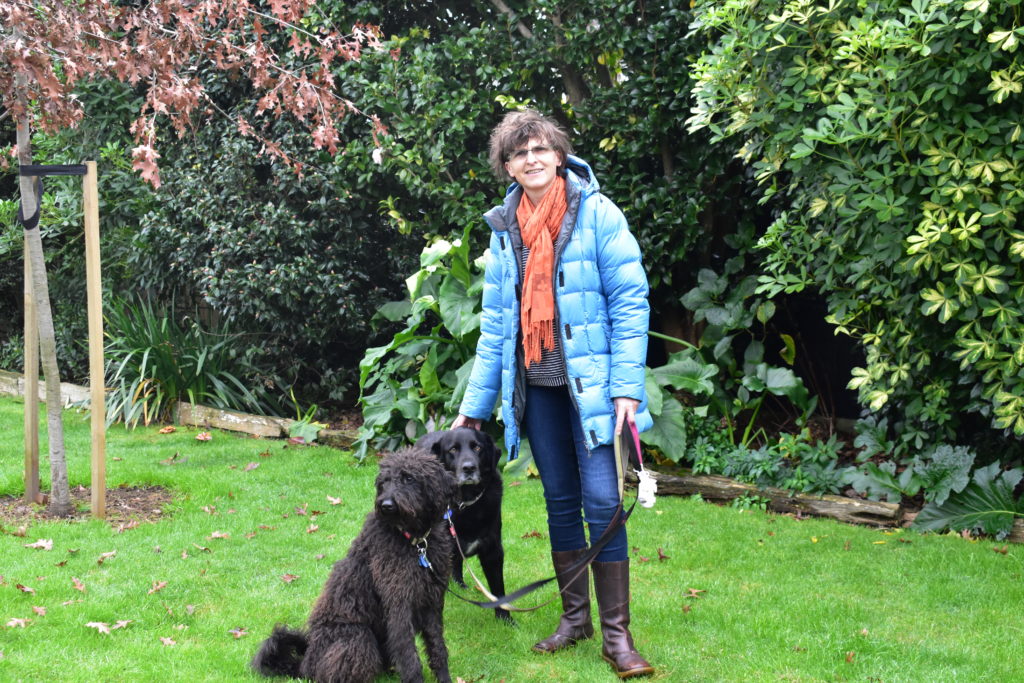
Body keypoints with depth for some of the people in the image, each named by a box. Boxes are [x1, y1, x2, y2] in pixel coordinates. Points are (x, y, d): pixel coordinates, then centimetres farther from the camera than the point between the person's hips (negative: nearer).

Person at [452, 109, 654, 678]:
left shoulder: (597, 213, -5)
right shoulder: (505, 228, 9)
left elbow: (630, 302, -8)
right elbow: (495, 322, 13)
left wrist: (627, 386, -15)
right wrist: (475, 405, 12)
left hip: (589, 382, -4)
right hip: (535, 385, 5)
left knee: (602, 501, -7)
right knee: (561, 501, 11)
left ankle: (616, 632, 1)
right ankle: (575, 616, 23)